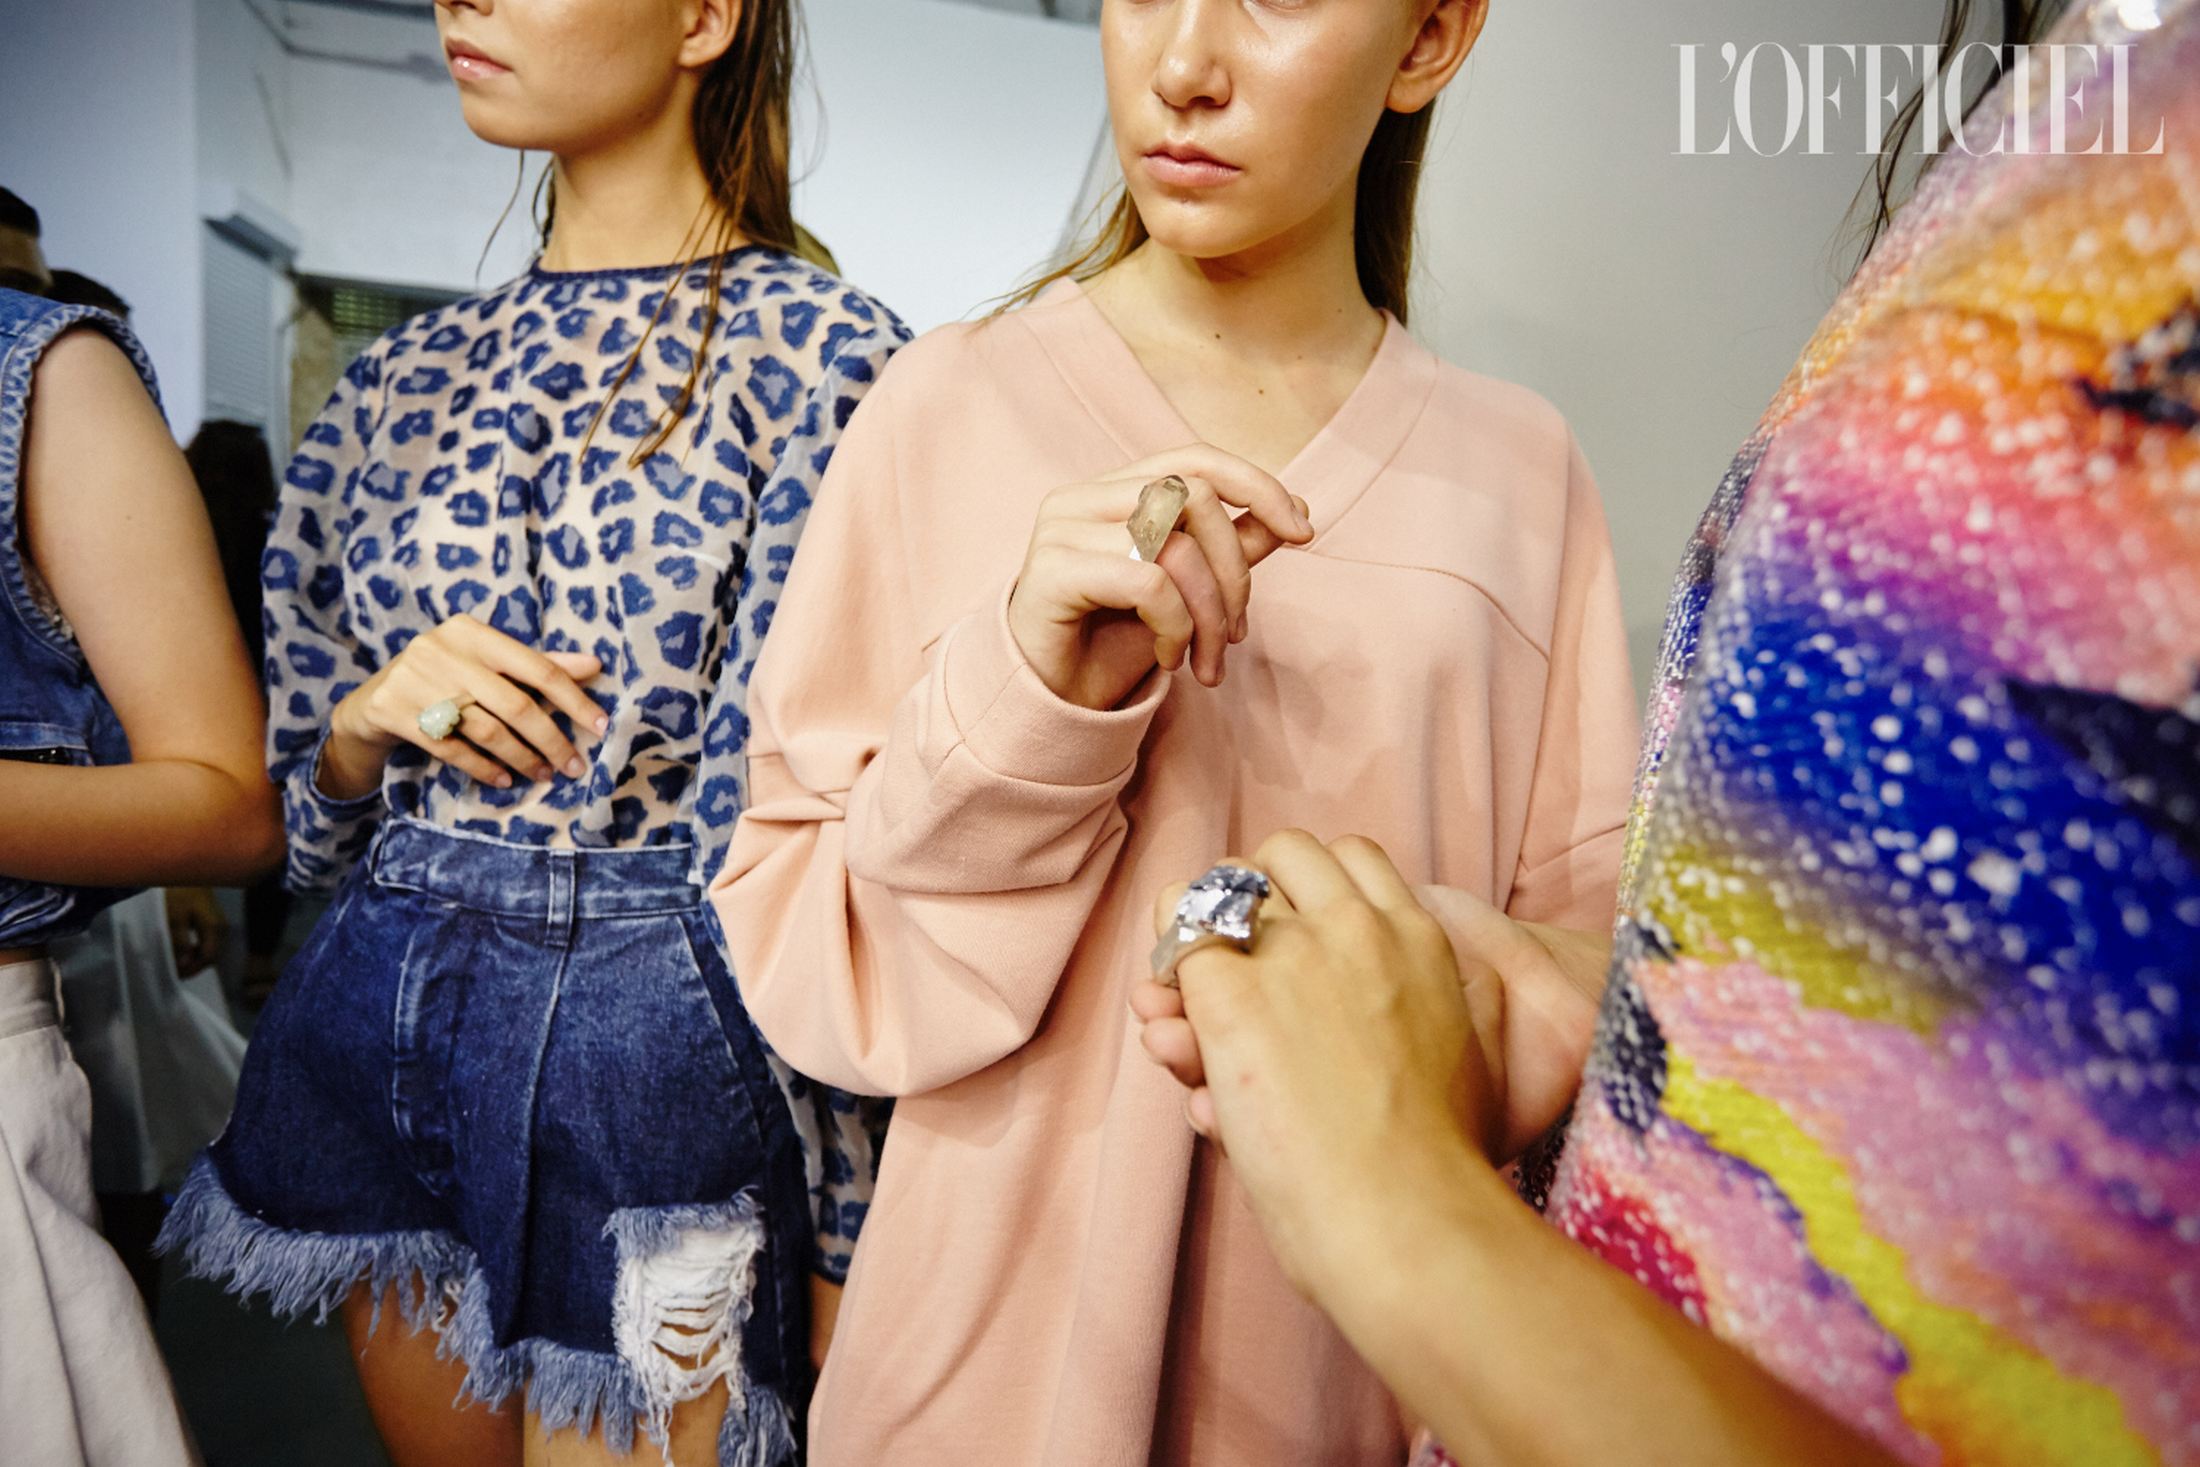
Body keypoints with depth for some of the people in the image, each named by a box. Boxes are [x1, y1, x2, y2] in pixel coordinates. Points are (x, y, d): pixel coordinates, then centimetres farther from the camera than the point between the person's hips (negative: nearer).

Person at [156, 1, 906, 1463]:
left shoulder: (819, 352, -10)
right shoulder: (404, 379, 7)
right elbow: (310, 809, 14)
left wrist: (835, 1233, -11)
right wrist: (375, 718, -9)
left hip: (655, 1036, -6)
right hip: (378, 1023, 6)